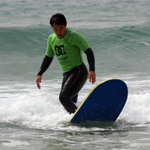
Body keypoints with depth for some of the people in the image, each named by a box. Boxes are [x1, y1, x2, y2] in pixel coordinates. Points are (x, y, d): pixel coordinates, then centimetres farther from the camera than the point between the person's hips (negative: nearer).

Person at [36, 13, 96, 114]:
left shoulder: (74, 36, -13)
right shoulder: (51, 39, 9)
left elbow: (89, 51, -16)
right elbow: (48, 57, 22)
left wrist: (92, 70, -29)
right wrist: (39, 74, 12)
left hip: (79, 72, -8)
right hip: (66, 74, 8)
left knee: (64, 97, -23)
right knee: (70, 103, 4)